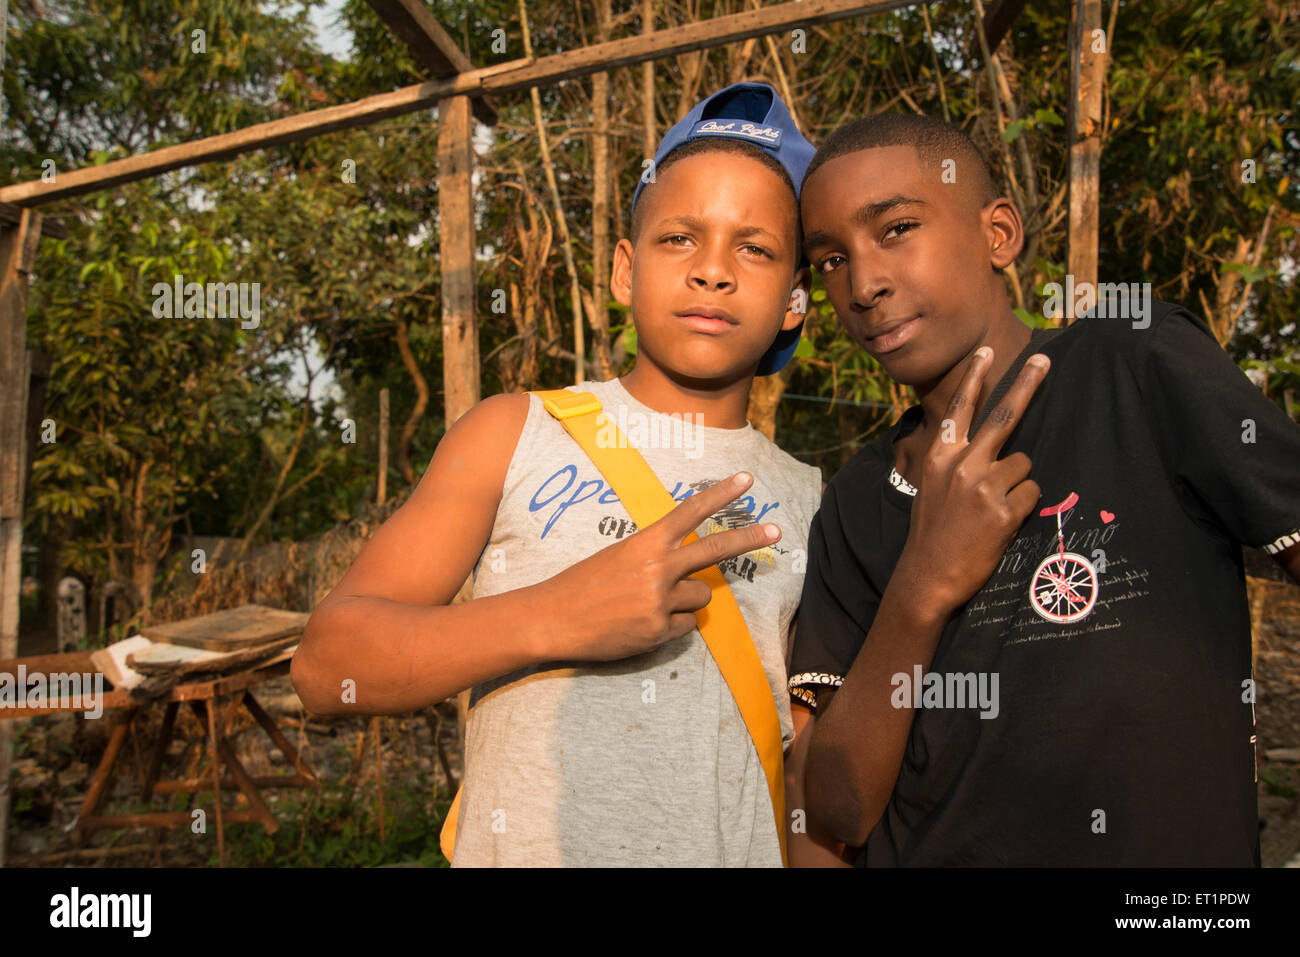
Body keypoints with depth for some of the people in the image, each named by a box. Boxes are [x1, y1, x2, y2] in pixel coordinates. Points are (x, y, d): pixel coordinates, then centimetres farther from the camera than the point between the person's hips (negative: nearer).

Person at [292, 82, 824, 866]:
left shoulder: (808, 503, 4)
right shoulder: (512, 437, -2)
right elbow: (327, 664, -9)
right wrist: (547, 619, -21)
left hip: (746, 850, 2)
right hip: (524, 848, -2)